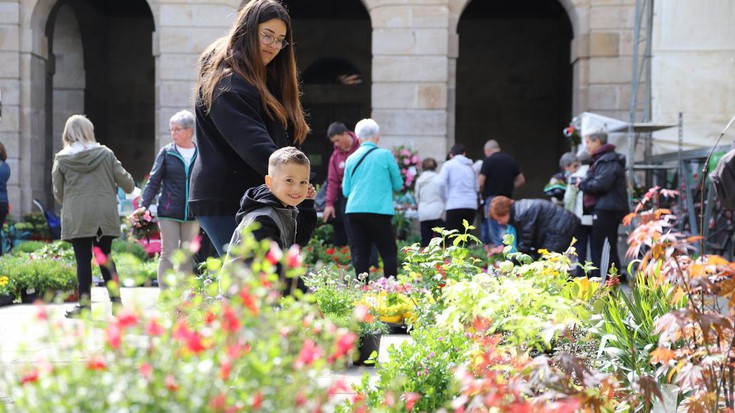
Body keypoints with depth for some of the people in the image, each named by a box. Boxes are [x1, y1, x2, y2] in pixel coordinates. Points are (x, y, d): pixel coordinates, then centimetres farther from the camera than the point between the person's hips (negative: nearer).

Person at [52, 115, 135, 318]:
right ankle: (116, 299, 10)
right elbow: (125, 180, 5)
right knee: (105, 257, 12)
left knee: (83, 259, 2)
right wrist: (130, 187, 28)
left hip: (76, 217, -2)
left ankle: (85, 304, 1)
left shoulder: (61, 159, -2)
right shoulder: (105, 154, 1)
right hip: (104, 215, 2)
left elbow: (58, 192, 3)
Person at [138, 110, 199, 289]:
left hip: (192, 214, 1)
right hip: (169, 213, -1)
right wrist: (144, 205, -8)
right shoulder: (166, 153, 2)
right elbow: (154, 182, 3)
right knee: (168, 254, -1)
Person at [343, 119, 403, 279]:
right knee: (389, 253, 1)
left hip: (354, 210, 4)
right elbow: (398, 185, 6)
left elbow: (346, 191, 12)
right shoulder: (385, 155, -1)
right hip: (378, 211, -4)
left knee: (360, 253, 6)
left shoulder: (351, 158, 8)